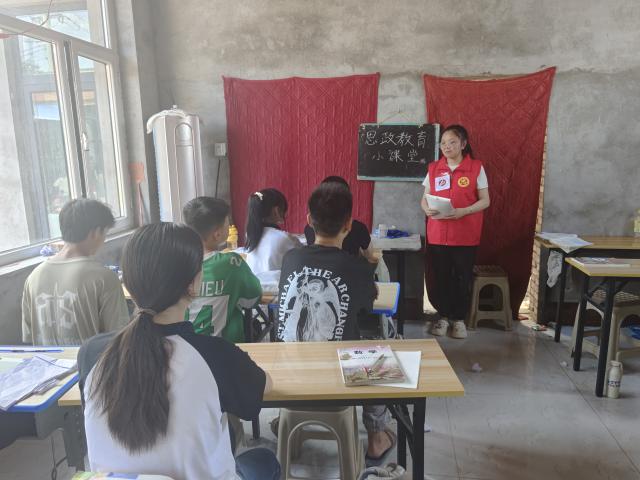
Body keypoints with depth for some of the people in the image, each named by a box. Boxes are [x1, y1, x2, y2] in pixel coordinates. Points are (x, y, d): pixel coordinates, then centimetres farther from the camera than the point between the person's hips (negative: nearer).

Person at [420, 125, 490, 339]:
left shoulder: (476, 168, -3)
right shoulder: (434, 168, 5)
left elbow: (485, 200, -3)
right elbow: (424, 198, 8)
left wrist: (462, 212, -20)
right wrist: (427, 209, -15)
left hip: (465, 235, -2)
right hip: (438, 234, 2)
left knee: (463, 278, 6)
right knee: (441, 277, 8)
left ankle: (459, 319, 22)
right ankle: (443, 316, 24)